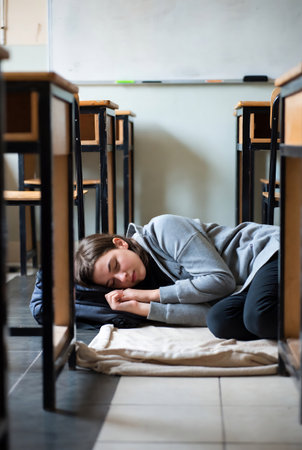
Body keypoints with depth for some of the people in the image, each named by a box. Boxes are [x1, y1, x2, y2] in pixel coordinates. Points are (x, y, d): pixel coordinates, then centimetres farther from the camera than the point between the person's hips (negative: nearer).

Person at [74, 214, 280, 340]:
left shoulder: (162, 228, -13)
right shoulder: (153, 279, 5)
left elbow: (220, 280, -19)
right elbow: (210, 313, -13)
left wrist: (150, 295, -13)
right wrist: (139, 308, -16)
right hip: (245, 288, 7)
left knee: (259, 316, -38)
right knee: (220, 322, -27)